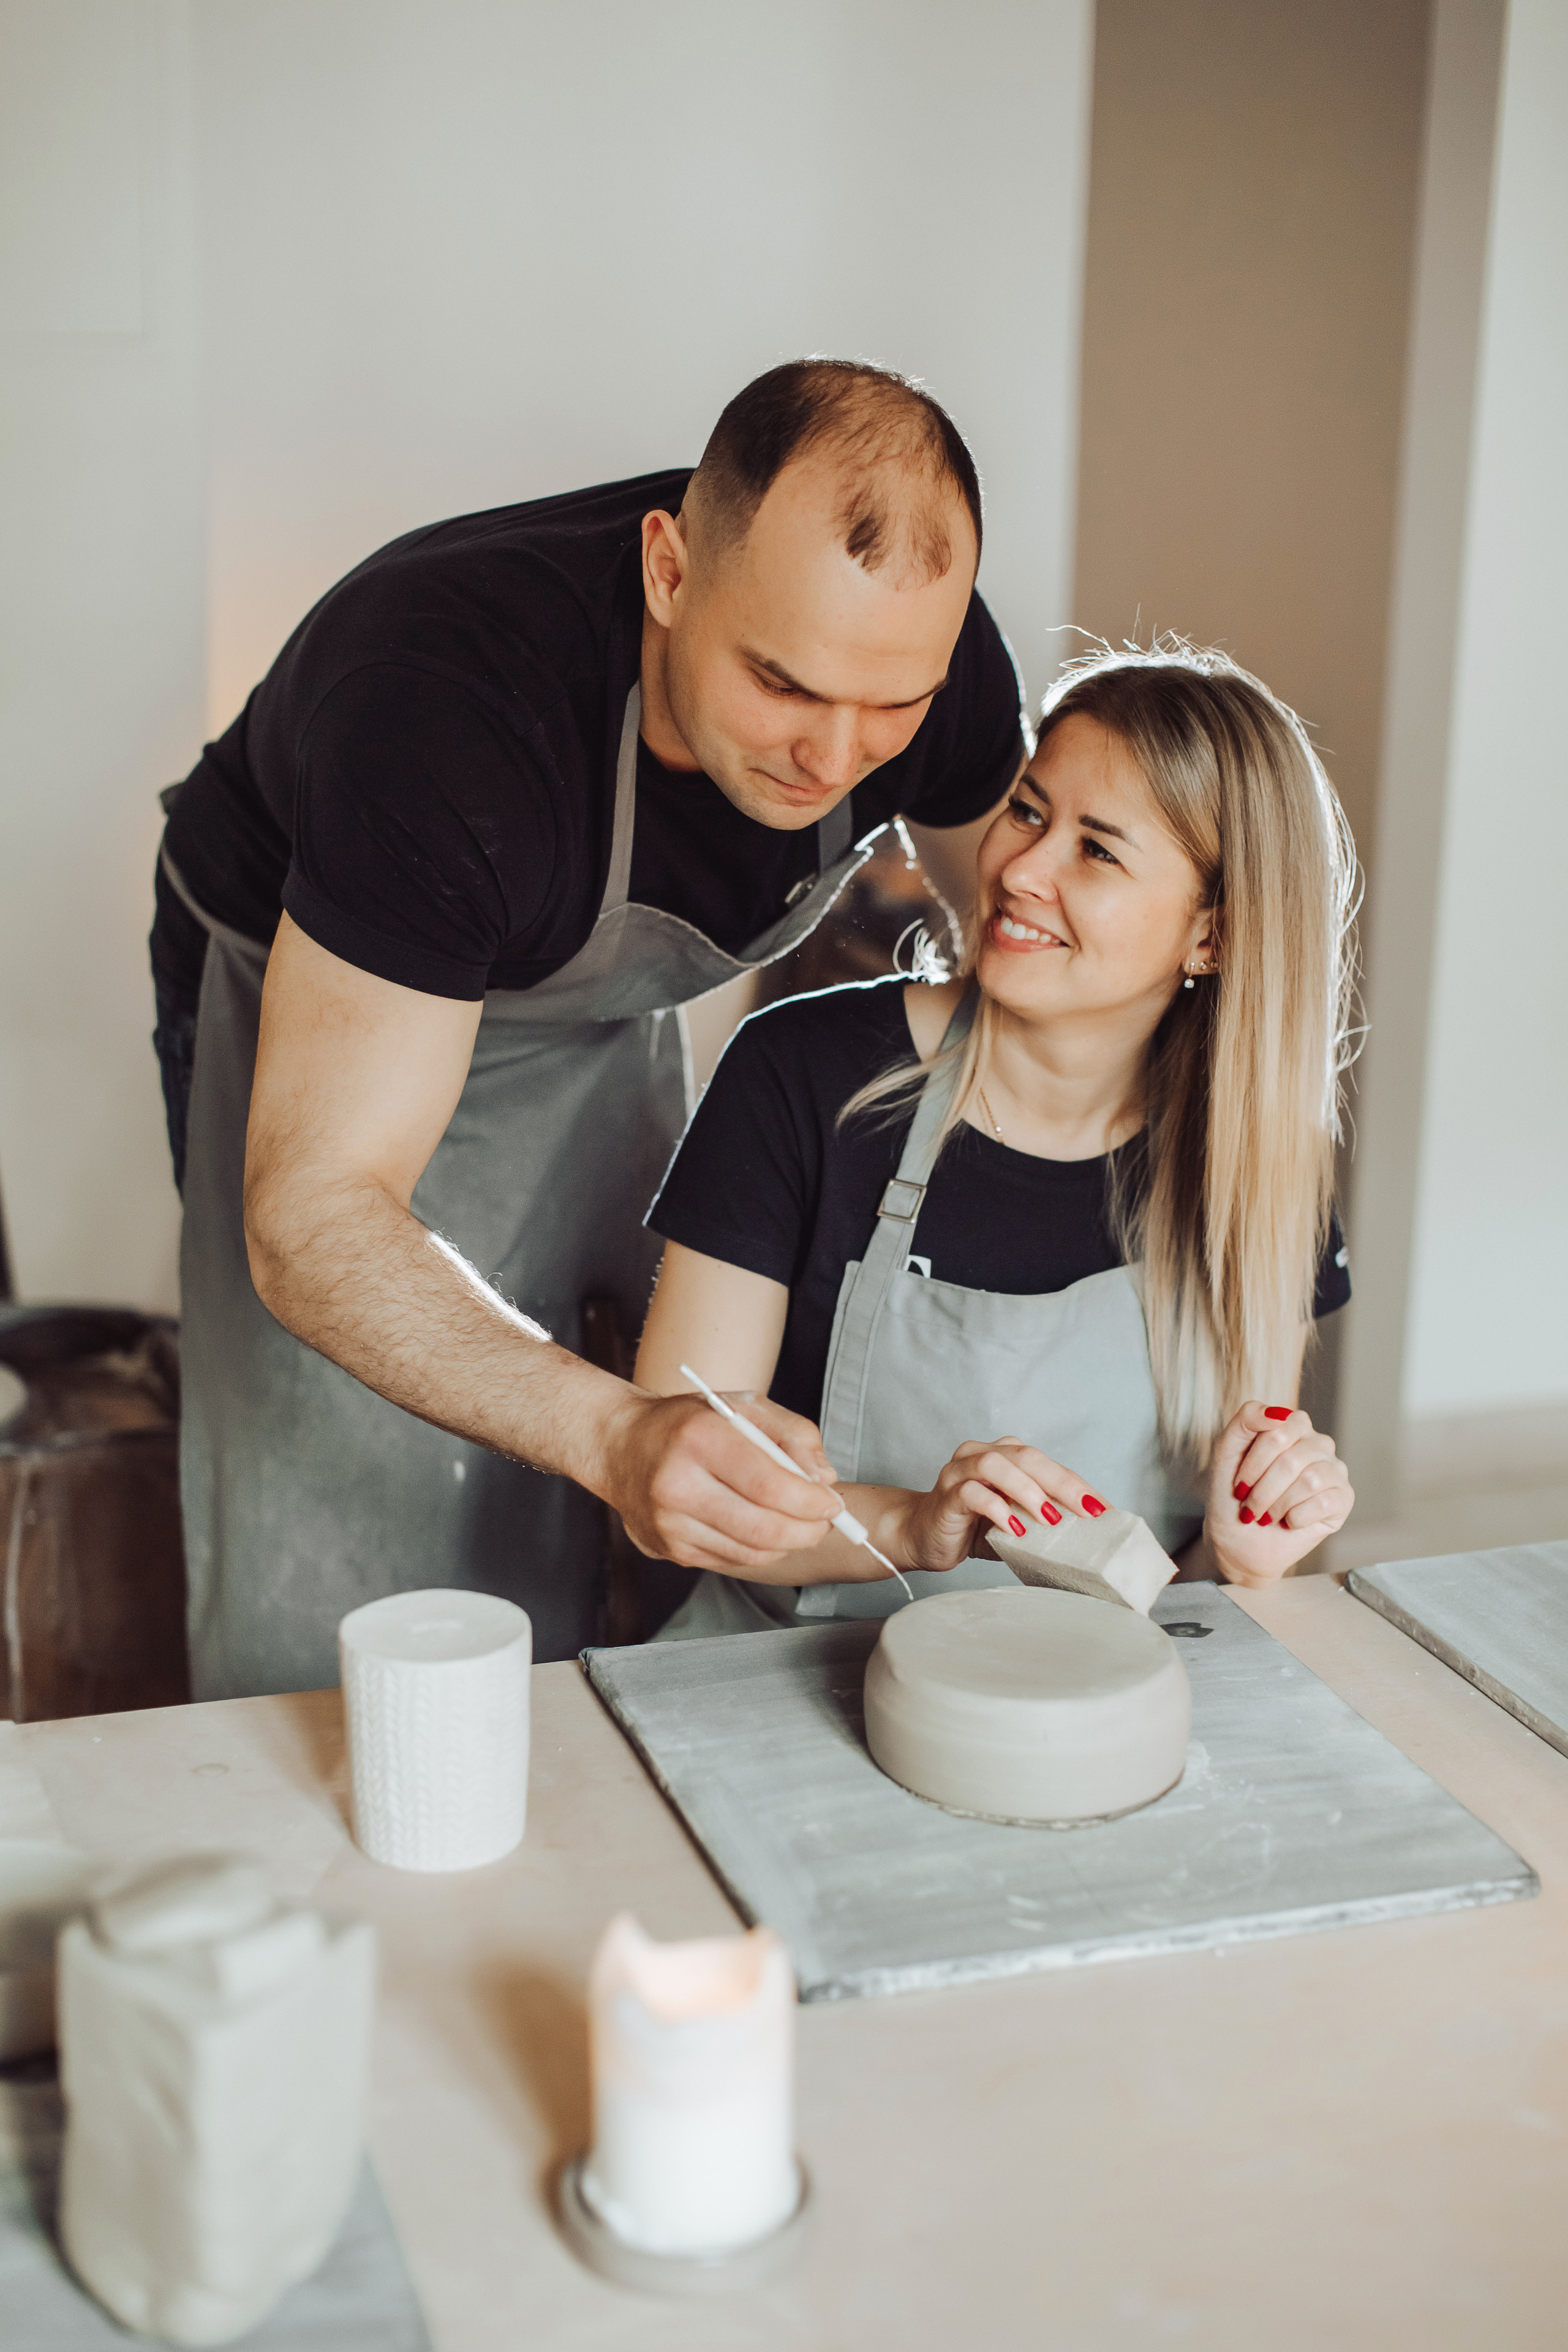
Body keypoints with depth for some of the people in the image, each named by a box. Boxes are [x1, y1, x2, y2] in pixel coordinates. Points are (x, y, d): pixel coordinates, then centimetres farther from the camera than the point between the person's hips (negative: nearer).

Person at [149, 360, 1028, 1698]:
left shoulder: (915, 644, -24)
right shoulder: (445, 698, -42)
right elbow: (313, 1216, -43)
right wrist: (616, 1435, -58)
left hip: (609, 1014, 5)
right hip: (317, 1001, -4)